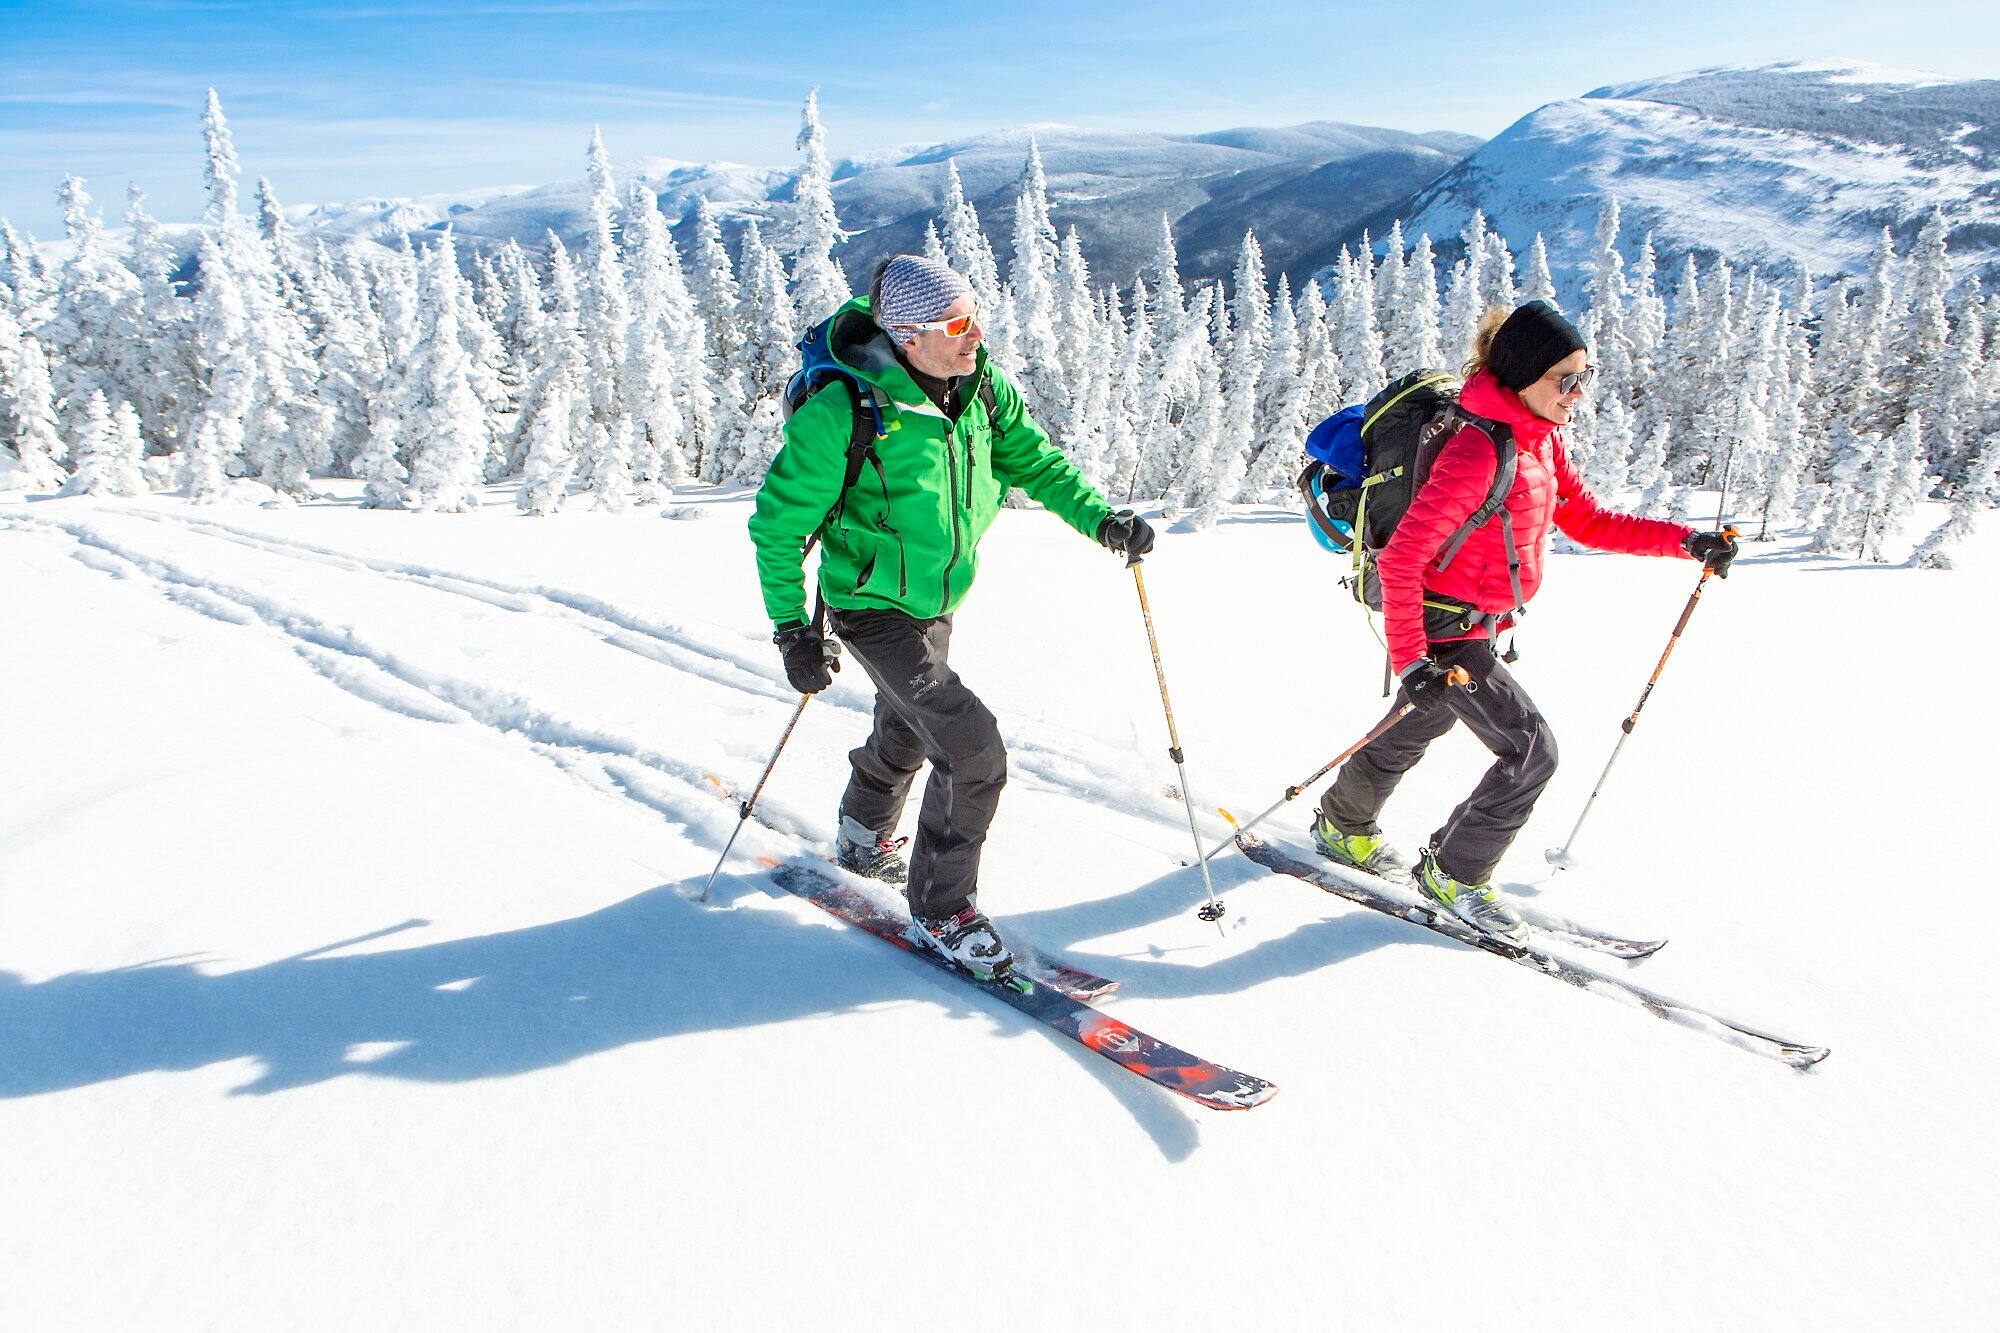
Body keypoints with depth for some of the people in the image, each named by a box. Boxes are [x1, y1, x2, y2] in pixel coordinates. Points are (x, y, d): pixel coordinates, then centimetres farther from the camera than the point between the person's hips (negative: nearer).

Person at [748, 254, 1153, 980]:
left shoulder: (981, 389, -9)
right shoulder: (845, 412, -27)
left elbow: (1033, 460, 4)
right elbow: (780, 520, -18)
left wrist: (1100, 517, -13)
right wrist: (792, 628, -18)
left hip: (938, 604, 7)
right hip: (874, 612, -7)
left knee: (905, 732, 28)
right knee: (973, 750, -17)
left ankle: (865, 838, 58)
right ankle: (941, 912, 3)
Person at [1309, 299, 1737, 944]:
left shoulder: (1541, 439, 2)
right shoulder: (1478, 451, -26)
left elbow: (1587, 521, 10)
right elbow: (1399, 560, -28)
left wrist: (1686, 541, 0)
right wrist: (1409, 659, -30)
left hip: (1478, 622, 9)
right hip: (1446, 628, -9)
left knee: (1415, 732, 24)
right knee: (1532, 751, -7)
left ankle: (1343, 828, 46)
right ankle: (1453, 874, 10)